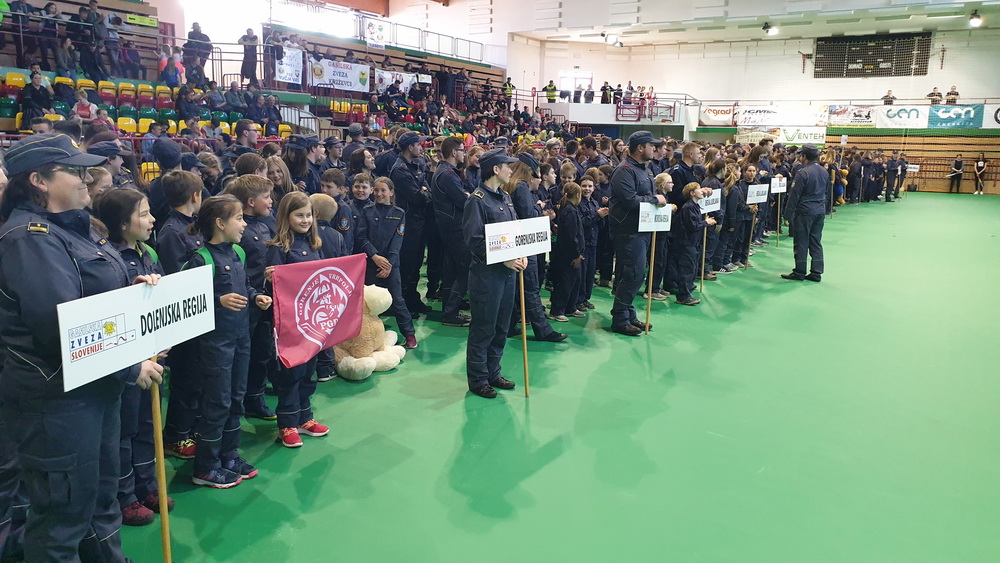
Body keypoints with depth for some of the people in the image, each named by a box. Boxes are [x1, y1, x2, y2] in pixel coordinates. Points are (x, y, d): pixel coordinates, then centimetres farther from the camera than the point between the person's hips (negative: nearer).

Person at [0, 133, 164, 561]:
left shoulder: (73, 227, 11)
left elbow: (98, 295, 22)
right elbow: (63, 327, -26)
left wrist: (134, 287, 1)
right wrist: (130, 368, -19)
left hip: (97, 386, 10)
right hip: (56, 397, -10)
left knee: (100, 497, 22)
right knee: (63, 514, 5)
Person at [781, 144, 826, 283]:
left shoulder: (803, 173, -15)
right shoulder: (824, 172, 8)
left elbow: (794, 195, -14)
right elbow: (827, 192, 17)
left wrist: (788, 214, -9)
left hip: (805, 211, -7)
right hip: (820, 211, 7)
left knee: (801, 243, 1)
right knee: (816, 242, 11)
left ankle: (799, 272, 7)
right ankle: (816, 272, 12)